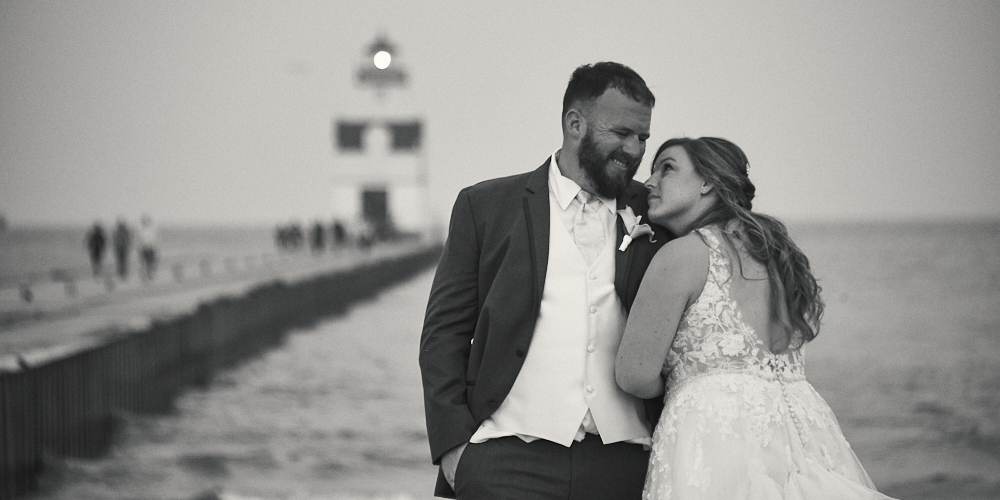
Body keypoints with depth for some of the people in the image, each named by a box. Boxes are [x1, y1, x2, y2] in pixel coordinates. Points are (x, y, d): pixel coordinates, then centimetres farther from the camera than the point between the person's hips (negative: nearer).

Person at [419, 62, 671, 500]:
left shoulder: (654, 218, 12)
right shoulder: (486, 206, 7)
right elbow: (444, 332, 5)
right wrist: (452, 442, -4)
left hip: (622, 464, 2)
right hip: (508, 463, -1)